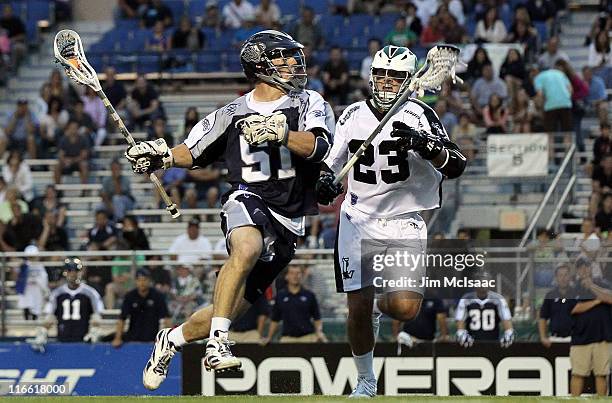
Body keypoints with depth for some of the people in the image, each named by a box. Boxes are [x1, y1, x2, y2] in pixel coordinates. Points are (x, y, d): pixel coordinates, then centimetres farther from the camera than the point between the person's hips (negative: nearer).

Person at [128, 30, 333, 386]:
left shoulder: (309, 103, 5)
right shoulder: (233, 114, 7)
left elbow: (318, 147, -14)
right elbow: (194, 152, 19)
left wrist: (280, 133, -32)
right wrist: (162, 156, -1)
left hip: (288, 221, 2)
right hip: (248, 199, -2)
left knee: (235, 307, 5)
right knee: (247, 249, -38)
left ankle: (172, 339, 31)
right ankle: (217, 343, -37)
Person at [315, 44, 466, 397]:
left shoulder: (418, 116, -9)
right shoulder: (354, 116, 2)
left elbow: (456, 167, -17)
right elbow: (333, 163, 14)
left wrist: (424, 144, -33)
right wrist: (326, 181, -8)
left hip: (404, 221, -2)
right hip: (358, 220, 2)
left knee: (405, 308, -17)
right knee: (358, 310, -2)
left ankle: (381, 302, 21)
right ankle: (366, 382, 21)